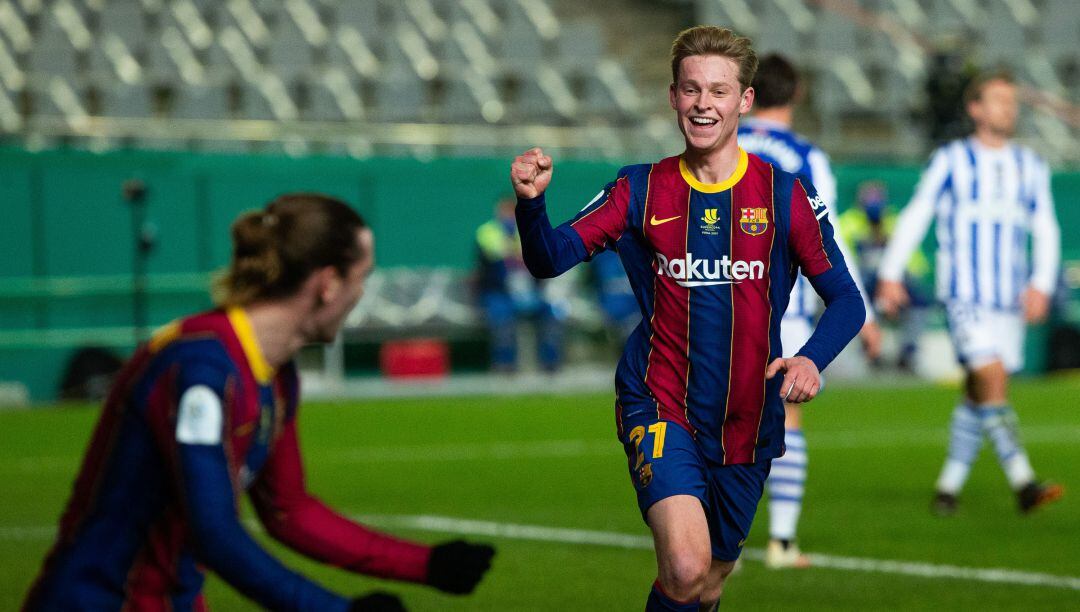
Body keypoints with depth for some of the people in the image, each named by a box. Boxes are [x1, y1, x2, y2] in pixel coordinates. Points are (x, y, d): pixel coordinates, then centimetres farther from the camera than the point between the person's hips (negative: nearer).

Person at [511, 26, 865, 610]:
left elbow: (846, 300, -1)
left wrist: (811, 359, -21)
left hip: (747, 422, 2)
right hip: (660, 407, -2)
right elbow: (550, 259, -7)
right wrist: (531, 202, -29)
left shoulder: (784, 194, -2)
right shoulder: (641, 190, 0)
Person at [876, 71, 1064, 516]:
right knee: (992, 381, -18)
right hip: (964, 295, -5)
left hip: (1010, 298, 5)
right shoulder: (951, 161, -1)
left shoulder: (1031, 167, 11)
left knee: (978, 395, 8)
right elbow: (915, 216, 2)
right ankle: (1023, 483, -24)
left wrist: (1042, 284, -2)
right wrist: (890, 273, -2)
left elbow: (1045, 230, 12)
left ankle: (950, 484, 19)